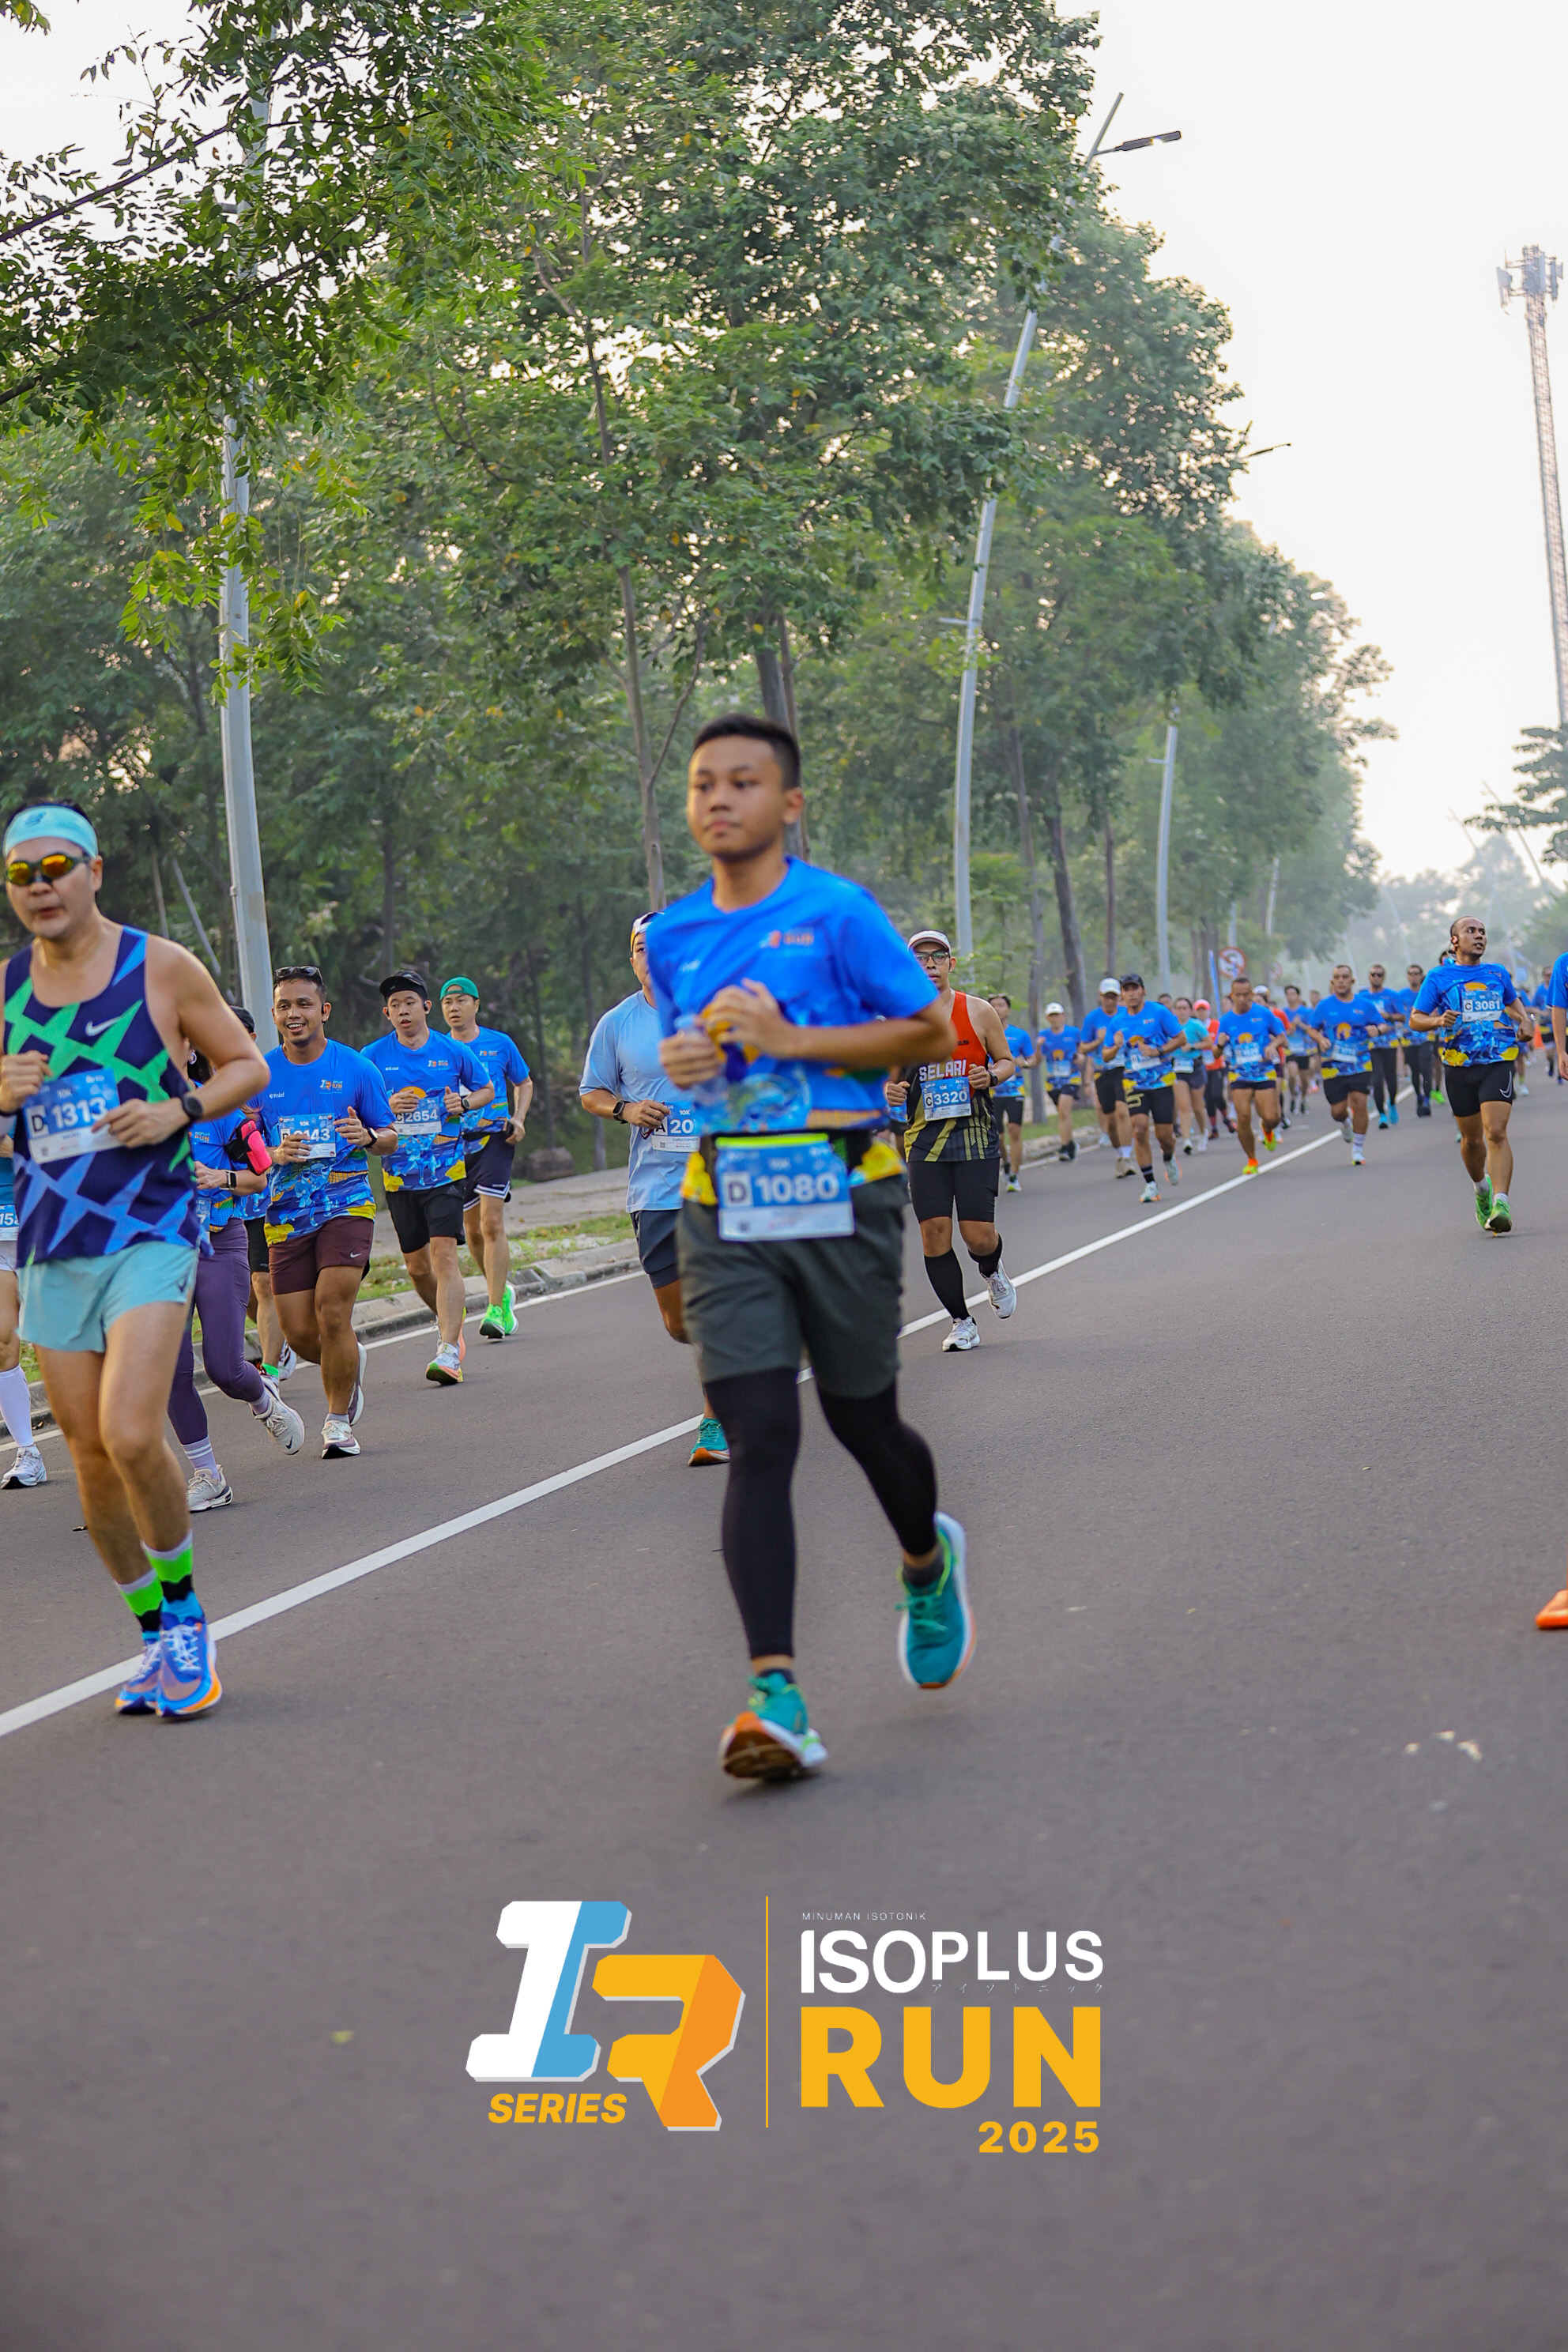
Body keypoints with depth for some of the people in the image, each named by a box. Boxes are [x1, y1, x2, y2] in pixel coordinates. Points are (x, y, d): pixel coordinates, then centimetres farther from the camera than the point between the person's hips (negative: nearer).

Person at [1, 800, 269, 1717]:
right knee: (90, 1454, 6)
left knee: (131, 1436, -19)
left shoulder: (162, 966, -2)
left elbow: (248, 1065, 5)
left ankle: (186, 1612, 4)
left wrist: (179, 1110, -13)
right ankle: (158, 1637, 22)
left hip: (151, 1231, -4)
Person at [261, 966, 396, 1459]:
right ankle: (350, 1363, 35)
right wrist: (276, 1154, -11)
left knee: (332, 1314, -17)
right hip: (286, 1211, 3)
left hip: (346, 1203, -2)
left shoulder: (356, 1069, 1)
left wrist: (367, 1136, -15)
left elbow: (390, 1138, 8)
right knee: (300, 1333, -1)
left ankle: (339, 1421, 2)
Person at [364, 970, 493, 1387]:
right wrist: (386, 1107, -15)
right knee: (417, 1266, 11)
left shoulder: (453, 1052, 1)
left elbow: (487, 1089, 16)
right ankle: (450, 1322, 40)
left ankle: (448, 1353, -22)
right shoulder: (373, 1057, 1)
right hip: (398, 1176, 3)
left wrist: (465, 1102, -6)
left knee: (443, 1254, -17)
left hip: (445, 1170, -2)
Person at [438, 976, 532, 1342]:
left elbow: (524, 1082, 18)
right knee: (472, 1229, 8)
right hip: (455, 1144, 3)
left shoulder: (499, 1043, 4)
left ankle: (496, 1309, -15)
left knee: (491, 1223, -15)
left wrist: (518, 1119, 2)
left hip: (494, 1137, -3)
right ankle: (501, 1291, 32)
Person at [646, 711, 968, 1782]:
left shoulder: (837, 911, -4)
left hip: (839, 1193, -3)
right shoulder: (673, 935, 12)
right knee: (757, 1440, -8)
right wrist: (677, 1065, 2)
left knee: (861, 1419, 10)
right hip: (725, 1204, 3)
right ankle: (776, 1695, -12)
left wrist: (790, 1040, -14)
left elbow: (934, 1032, -6)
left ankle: (927, 1560, 45)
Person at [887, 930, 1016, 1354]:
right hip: (925, 1140, 1)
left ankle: (991, 1271, 31)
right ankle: (962, 1323, 11)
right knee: (934, 1231, -5)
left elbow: (1007, 1061, 11)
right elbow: (892, 1080, 15)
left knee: (978, 1234, -8)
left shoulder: (978, 1011, 2)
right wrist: (890, 1093, -9)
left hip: (976, 1136, -1)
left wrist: (991, 1075, -11)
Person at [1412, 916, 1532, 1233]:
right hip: (1459, 1066, 0)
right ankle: (1481, 1188, 38)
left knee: (1496, 1132, -17)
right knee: (1471, 1138, 9)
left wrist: (1525, 1020, 10)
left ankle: (1500, 1204, -23)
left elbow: (1513, 1001, 31)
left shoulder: (1498, 973, 13)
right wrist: (1438, 1021, -17)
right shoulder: (1438, 978, 4)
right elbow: (1415, 1019, 3)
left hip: (1498, 1063, 0)